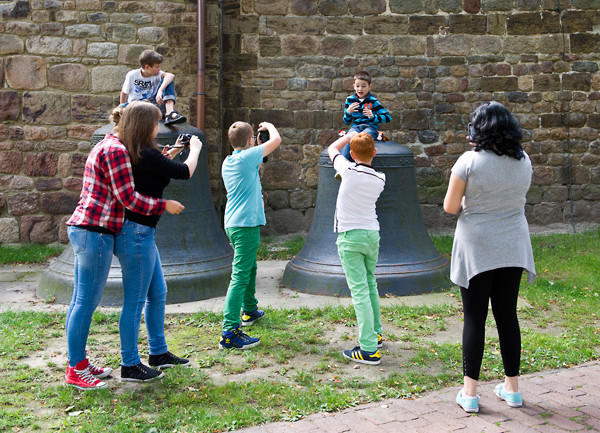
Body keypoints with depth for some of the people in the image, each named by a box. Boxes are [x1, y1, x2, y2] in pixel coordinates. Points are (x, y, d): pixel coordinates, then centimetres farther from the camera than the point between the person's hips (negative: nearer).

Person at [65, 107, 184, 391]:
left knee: (81, 301, 13)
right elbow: (128, 197, -17)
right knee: (87, 302, -5)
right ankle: (75, 370, 2)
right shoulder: (115, 150, -14)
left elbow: (133, 181, 23)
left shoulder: (107, 146, 19)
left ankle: (79, 362, 21)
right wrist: (164, 206, -8)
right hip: (95, 232, -11)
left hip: (82, 229, 11)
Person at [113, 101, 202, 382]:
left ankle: (158, 353, 32)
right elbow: (185, 172, -13)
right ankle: (130, 366, 10)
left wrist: (168, 156, 19)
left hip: (140, 232, 10)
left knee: (158, 293, 19)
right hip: (136, 233, -10)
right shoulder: (146, 155, -19)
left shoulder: (130, 153, 8)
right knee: (135, 301, -1)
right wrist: (195, 149, 5)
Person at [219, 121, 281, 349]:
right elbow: (276, 140, -6)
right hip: (246, 224, -9)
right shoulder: (247, 157, -13)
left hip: (233, 224, 9)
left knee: (249, 268, 27)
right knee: (240, 275, -12)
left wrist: (257, 147, 25)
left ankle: (249, 310, 46)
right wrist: (268, 125, 14)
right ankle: (230, 332, -16)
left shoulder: (227, 162, 10)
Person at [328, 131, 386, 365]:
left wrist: (350, 135, 21)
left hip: (350, 236, -6)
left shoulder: (349, 171, -14)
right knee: (371, 285, 21)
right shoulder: (380, 179, 0)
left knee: (359, 291, -8)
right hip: (372, 234, 6)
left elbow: (332, 148, 5)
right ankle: (375, 333, 34)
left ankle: (369, 349, -10)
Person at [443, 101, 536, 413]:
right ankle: (512, 388, 22)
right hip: (512, 249, 4)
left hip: (477, 249, -4)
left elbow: (450, 206, -9)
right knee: (507, 316, 14)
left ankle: (469, 393, 8)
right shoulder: (523, 161, 1)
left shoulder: (469, 162, -14)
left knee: (474, 319, 3)